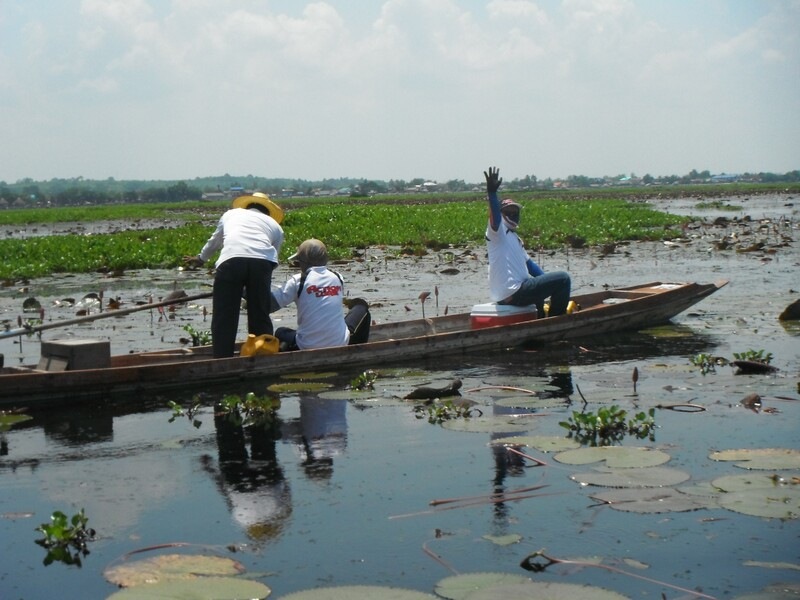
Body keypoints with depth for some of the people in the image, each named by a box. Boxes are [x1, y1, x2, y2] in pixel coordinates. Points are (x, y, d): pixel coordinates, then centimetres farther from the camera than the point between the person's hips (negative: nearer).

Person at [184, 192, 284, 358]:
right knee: (260, 316, 11)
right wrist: (250, 291, 41)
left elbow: (213, 241, 50)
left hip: (230, 260, -1)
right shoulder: (275, 225, 31)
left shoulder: (231, 213, 35)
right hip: (262, 261, 1)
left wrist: (201, 259, 70)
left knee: (224, 317, 2)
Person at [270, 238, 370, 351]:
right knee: (360, 306, 27)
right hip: (340, 345, 1)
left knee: (280, 332, 33)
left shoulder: (298, 280, -7)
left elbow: (272, 304, -9)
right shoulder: (337, 278, 4)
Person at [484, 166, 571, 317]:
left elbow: (528, 263, 26)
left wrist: (548, 281, 20)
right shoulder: (498, 231, -6)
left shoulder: (514, 238, 22)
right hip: (512, 293, -11)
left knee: (539, 282, 43)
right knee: (563, 278, -10)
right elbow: (494, 216, -28)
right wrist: (491, 193, -45)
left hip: (508, 295, 11)